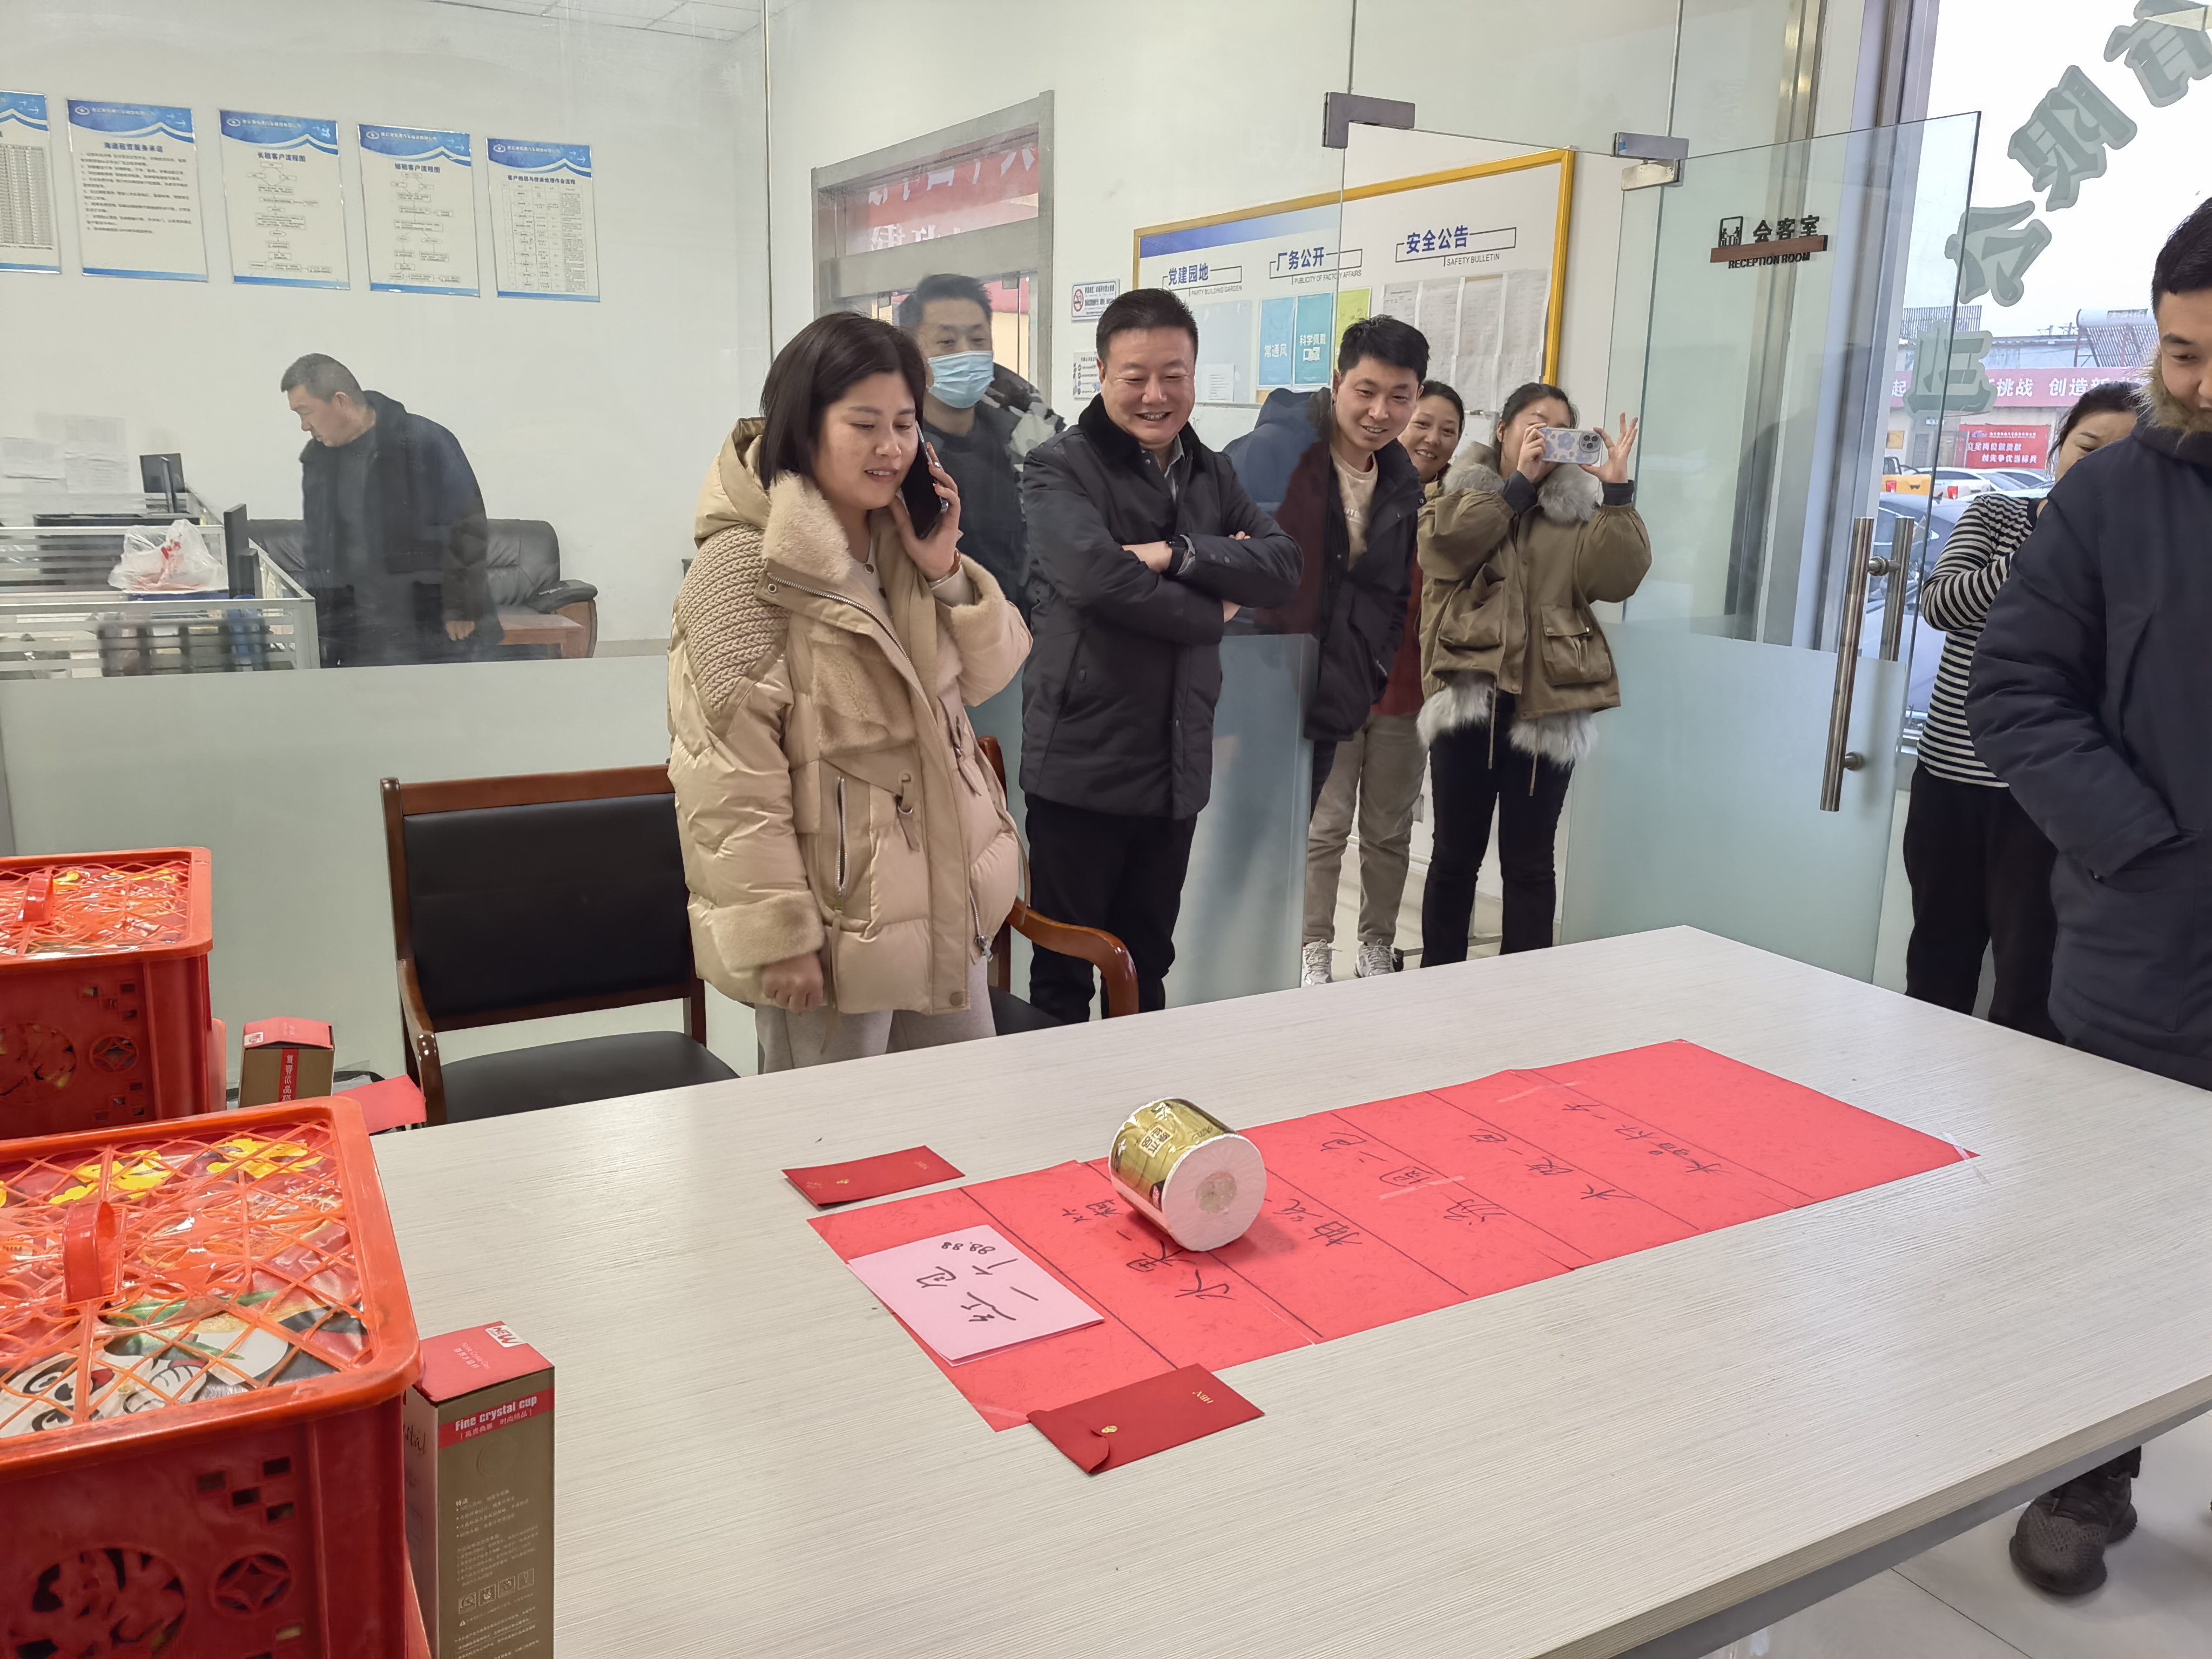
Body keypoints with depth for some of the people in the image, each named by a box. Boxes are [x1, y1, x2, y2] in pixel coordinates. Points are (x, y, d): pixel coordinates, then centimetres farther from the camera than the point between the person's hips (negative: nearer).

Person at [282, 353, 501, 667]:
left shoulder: (426, 443, -10)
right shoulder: (317, 457, 9)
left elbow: (468, 529, -11)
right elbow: (315, 545, 17)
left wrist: (461, 609, -12)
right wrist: (317, 618, 12)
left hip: (434, 630, -5)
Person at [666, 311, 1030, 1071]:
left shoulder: (905, 538, 7)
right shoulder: (746, 563, -18)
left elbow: (987, 674, 9)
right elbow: (728, 773, -20)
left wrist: (945, 569, -9)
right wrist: (778, 933, -20)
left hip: (941, 901, 8)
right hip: (832, 919, -8)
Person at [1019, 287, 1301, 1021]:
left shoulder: (1213, 475, 13)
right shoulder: (1059, 468, -7)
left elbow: (1283, 565, -1)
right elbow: (1094, 574, -25)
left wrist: (1178, 554, -17)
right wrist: (1212, 610, -12)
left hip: (1178, 763, 6)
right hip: (1080, 762, -6)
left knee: (1148, 966, 19)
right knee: (1062, 973, 7)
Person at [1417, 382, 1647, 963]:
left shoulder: (1579, 508, 12)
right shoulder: (1461, 492, 11)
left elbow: (1617, 578, -4)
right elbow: (1443, 547, -12)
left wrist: (1617, 490, -10)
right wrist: (1519, 483, -9)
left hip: (1546, 706, 1)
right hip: (1468, 696, -1)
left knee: (1529, 861, 6)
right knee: (1456, 854, 7)